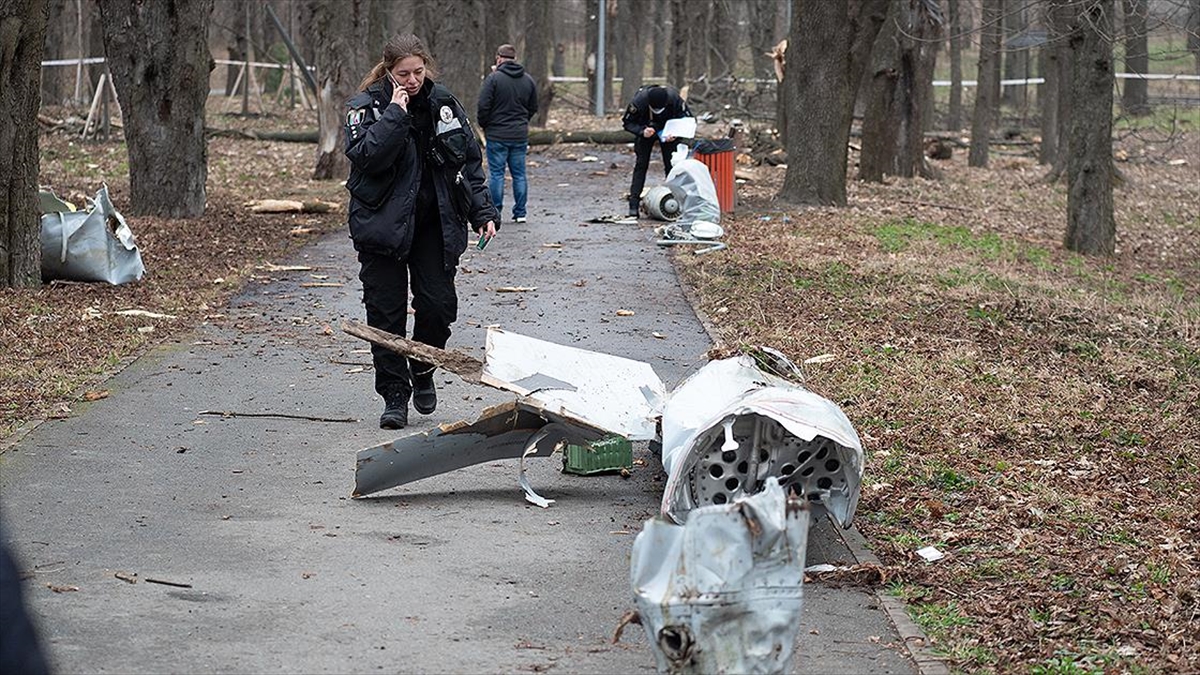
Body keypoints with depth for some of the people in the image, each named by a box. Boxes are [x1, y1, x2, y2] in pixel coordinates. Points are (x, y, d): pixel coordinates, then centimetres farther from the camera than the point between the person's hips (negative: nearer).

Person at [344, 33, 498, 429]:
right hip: (382, 223, -2)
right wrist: (395, 113, -24)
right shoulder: (367, 107, -5)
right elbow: (366, 156, -22)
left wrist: (483, 213, 3)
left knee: (439, 304, -3)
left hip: (435, 223, 2)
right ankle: (394, 396, 7)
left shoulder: (442, 103, 4)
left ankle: (422, 372, 23)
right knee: (386, 311, -2)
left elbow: (469, 160, 9)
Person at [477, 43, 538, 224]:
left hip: (497, 135, -4)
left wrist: (484, 125, 5)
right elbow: (533, 108, 14)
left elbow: (484, 106, -11)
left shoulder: (494, 78, -11)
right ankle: (520, 213, 11)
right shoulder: (528, 80, 6)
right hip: (520, 135, 4)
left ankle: (494, 213, 1)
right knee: (519, 173, 9)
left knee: (496, 173, 1)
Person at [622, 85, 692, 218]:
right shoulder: (638, 101, -34)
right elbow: (627, 122, -18)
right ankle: (633, 204, -8)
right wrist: (642, 131, -37)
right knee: (641, 164, -8)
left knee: (671, 165, -5)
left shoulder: (674, 99, -33)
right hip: (646, 130, -1)